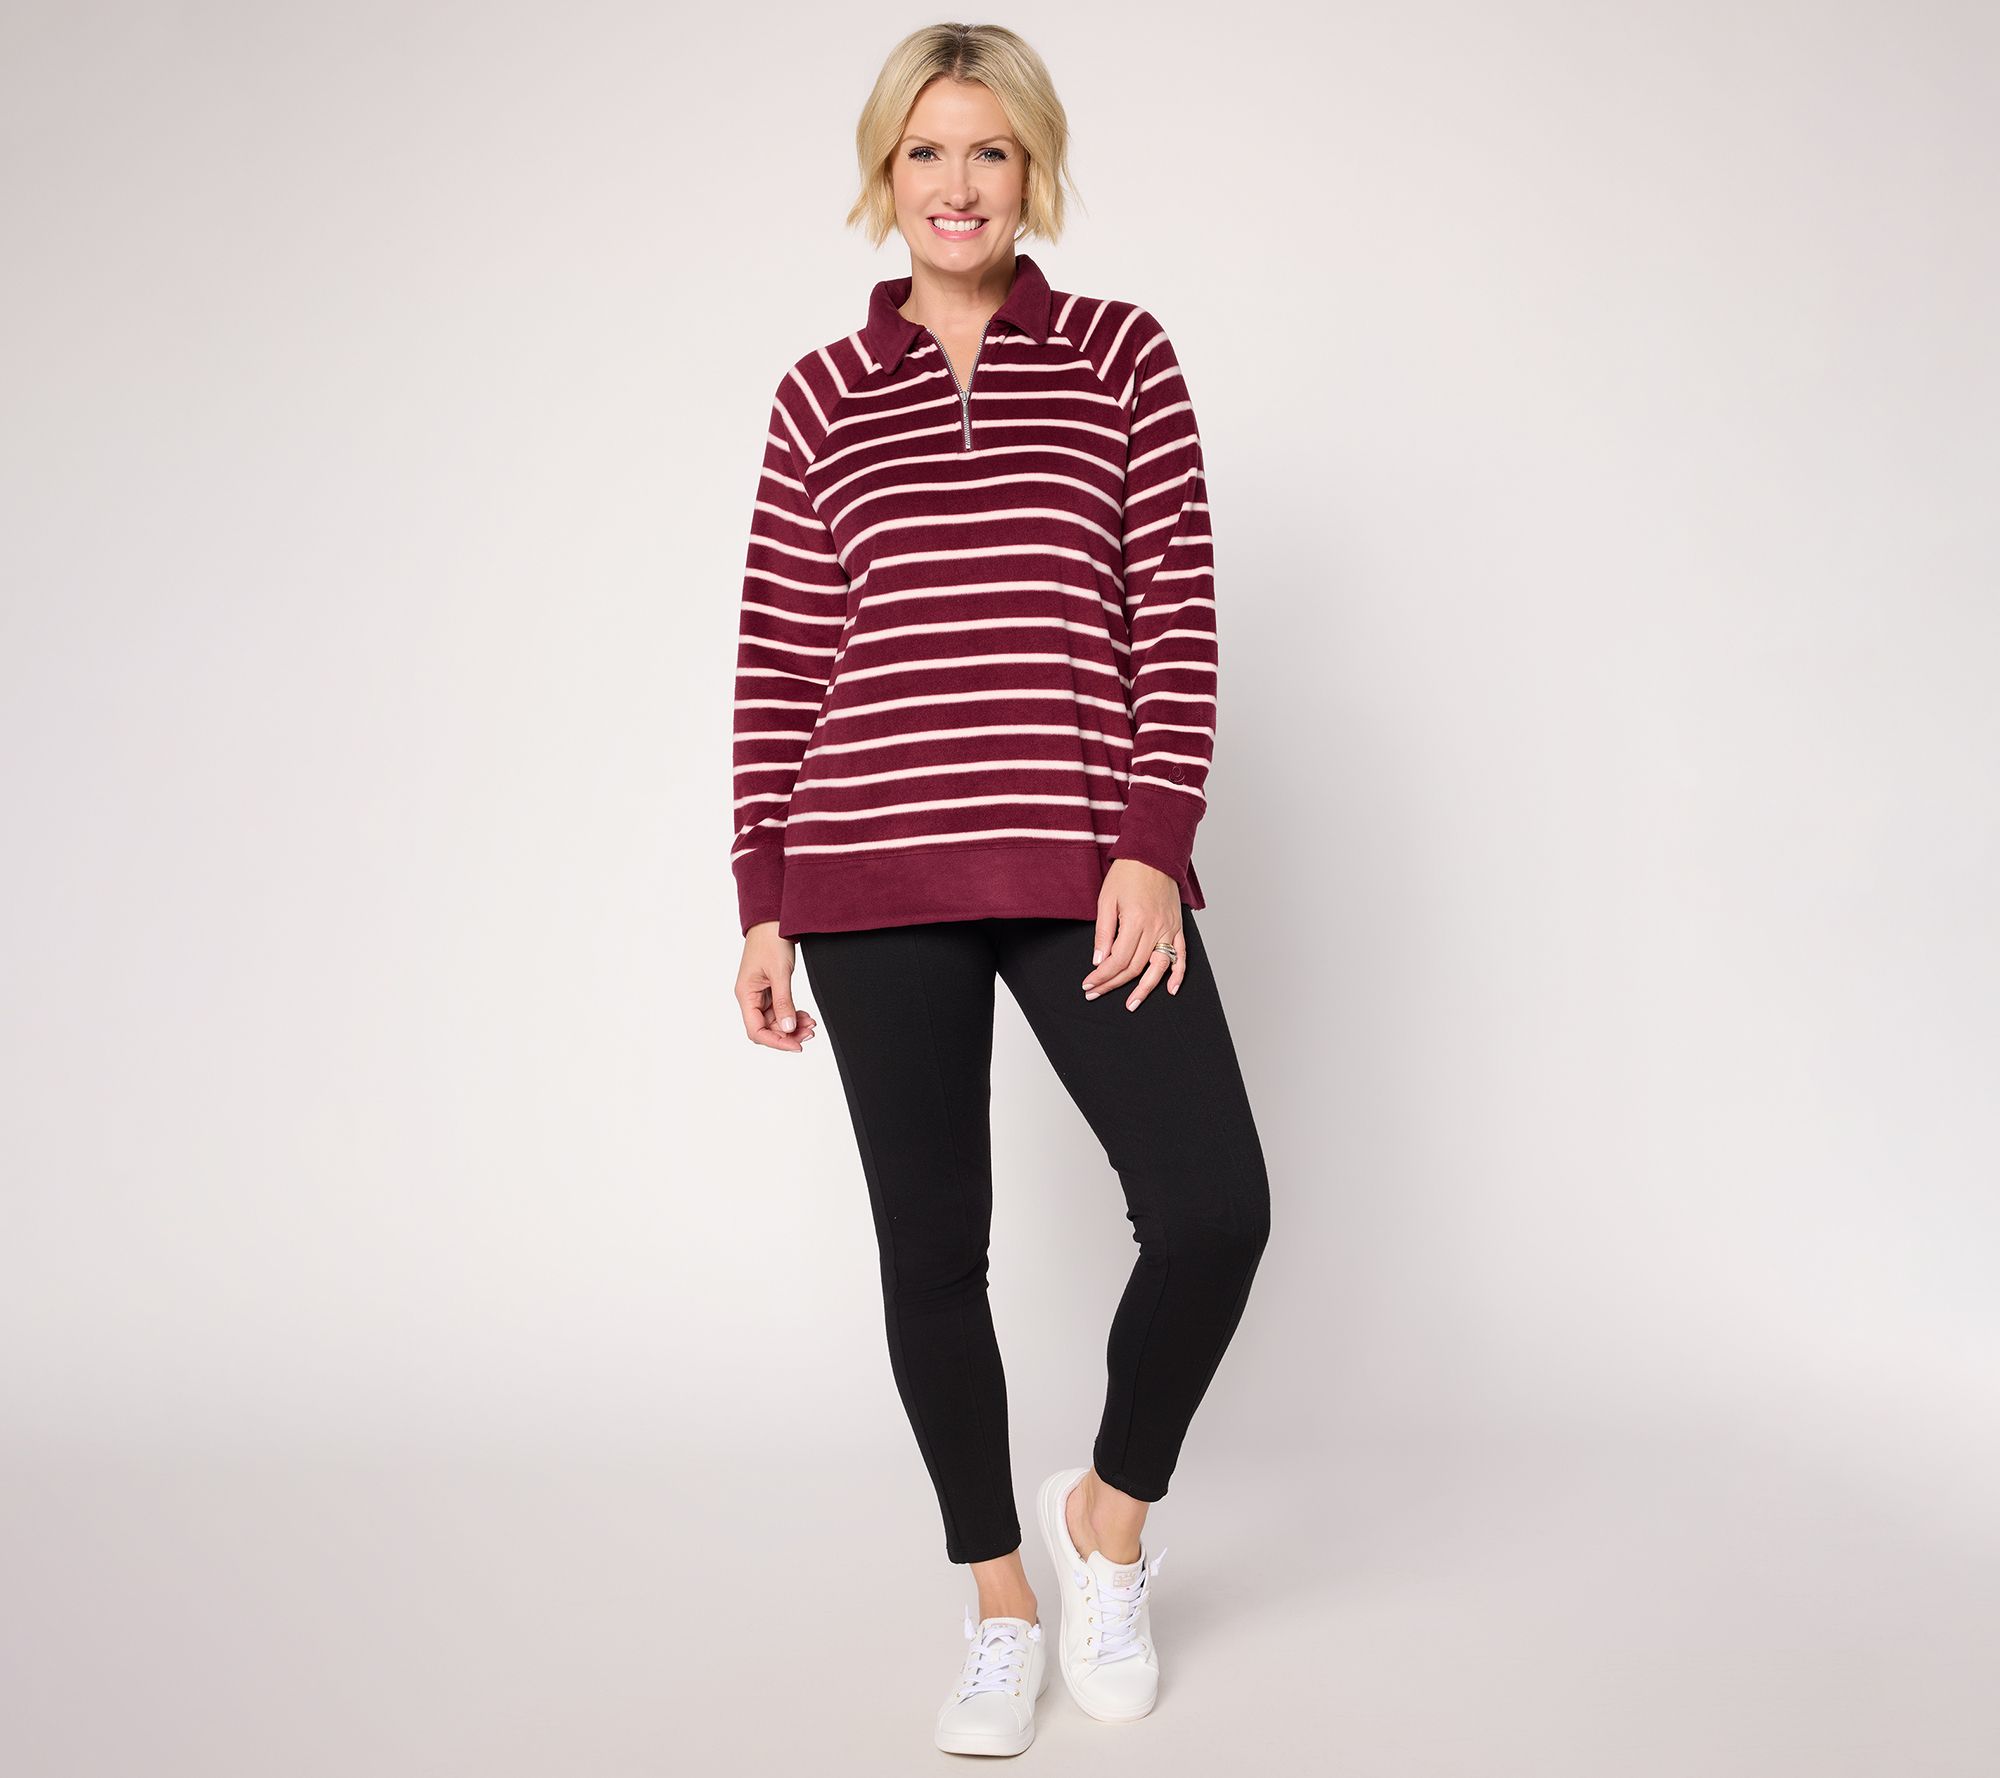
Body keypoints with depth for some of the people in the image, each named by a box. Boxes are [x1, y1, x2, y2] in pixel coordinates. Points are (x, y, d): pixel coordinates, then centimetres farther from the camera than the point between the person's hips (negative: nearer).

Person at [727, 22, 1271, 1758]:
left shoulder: (1122, 355, 8)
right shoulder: (820, 395, 11)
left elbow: (1177, 616, 2)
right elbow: (780, 661, 8)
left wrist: (1154, 847, -8)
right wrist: (764, 901, 4)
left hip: (1085, 862, -1)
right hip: (875, 873, 1)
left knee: (1214, 1206, -13)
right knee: (932, 1250, 6)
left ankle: (1110, 1514, 17)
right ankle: (1002, 1607, 26)